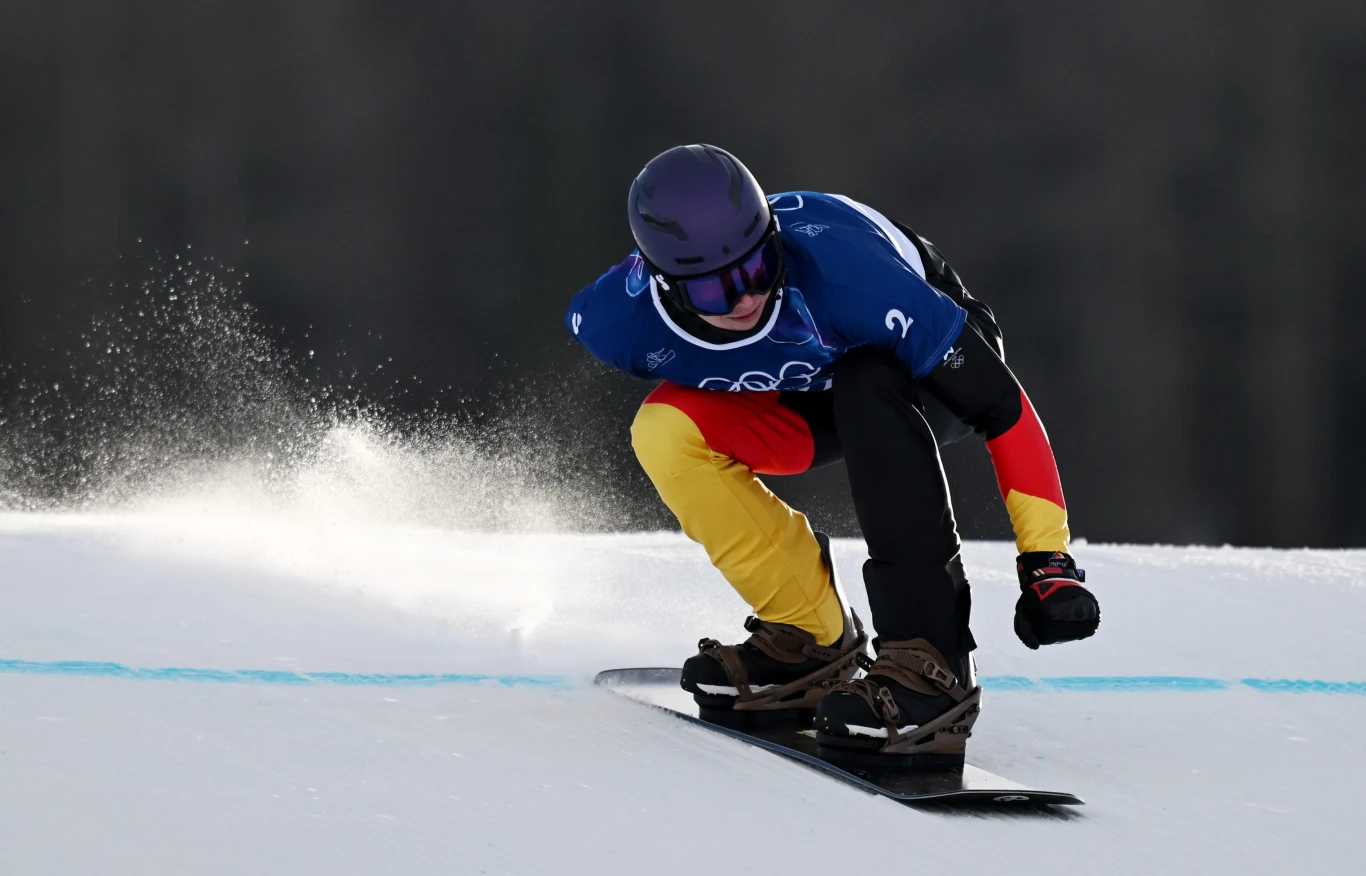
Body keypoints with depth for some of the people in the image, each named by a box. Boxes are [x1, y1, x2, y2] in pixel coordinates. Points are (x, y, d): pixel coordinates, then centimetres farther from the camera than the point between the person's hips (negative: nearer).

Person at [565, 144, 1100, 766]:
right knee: (666, 432, -23)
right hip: (807, 399, 4)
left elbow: (1001, 406, -32)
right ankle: (812, 644, -7)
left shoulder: (847, 278, -41)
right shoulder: (613, 322, -30)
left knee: (866, 388, -37)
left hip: (935, 366, -4)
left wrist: (1045, 559, -33)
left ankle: (930, 665, -35)